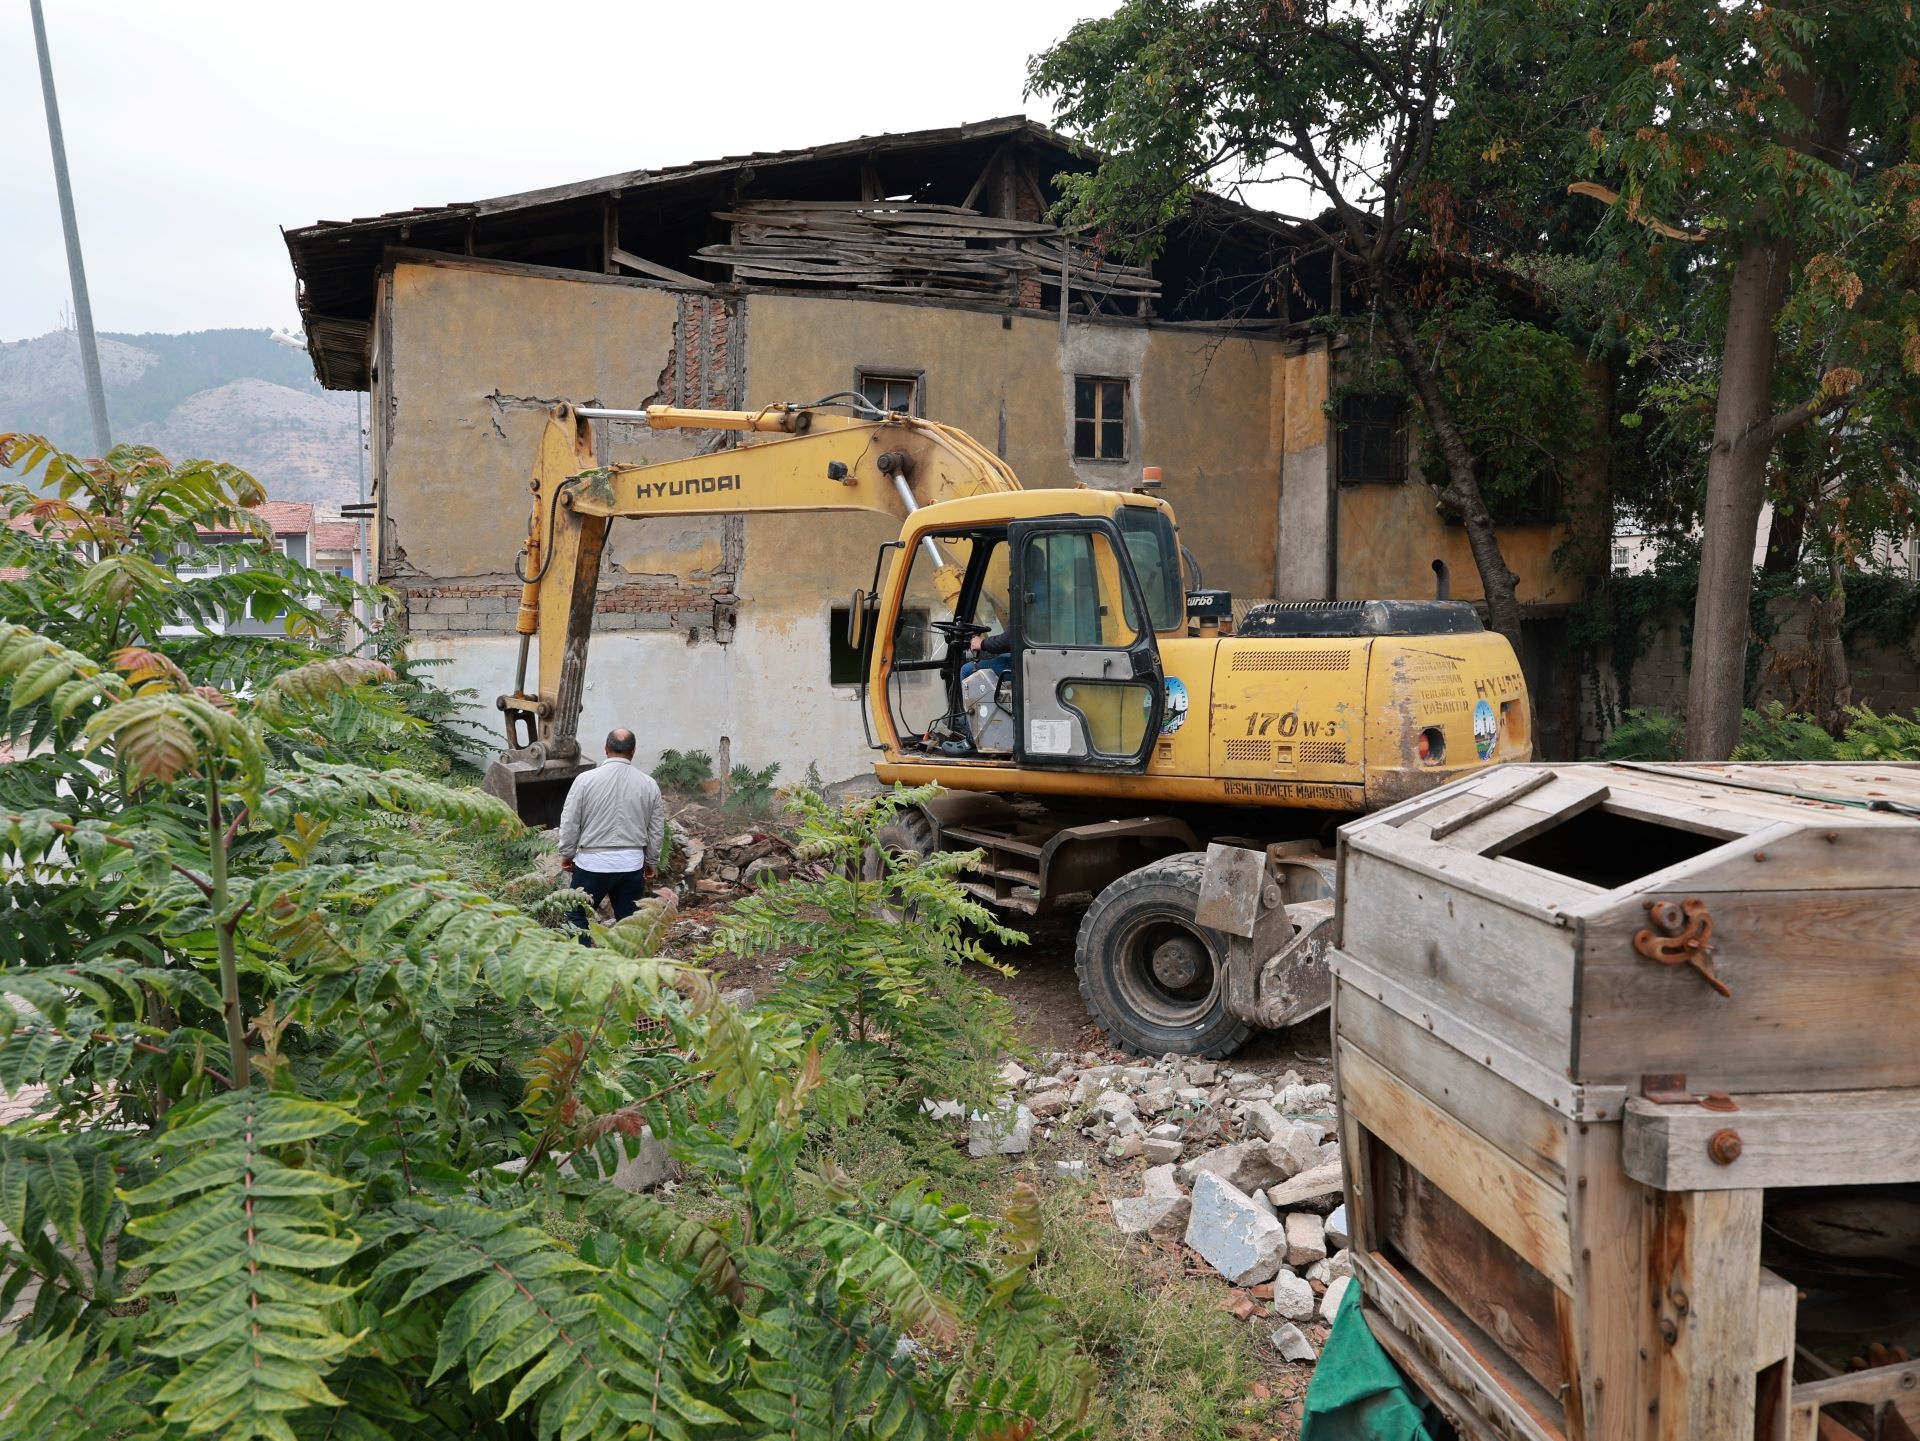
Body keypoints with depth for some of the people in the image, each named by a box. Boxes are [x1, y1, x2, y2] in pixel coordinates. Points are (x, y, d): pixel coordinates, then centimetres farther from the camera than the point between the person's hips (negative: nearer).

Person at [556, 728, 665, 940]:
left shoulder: (586, 780, -8)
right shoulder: (648, 784, 0)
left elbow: (569, 822, -3)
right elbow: (657, 829, 6)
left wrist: (566, 854, 11)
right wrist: (649, 862, 18)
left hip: (593, 863, -2)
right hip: (632, 864, 2)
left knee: (577, 915, 11)